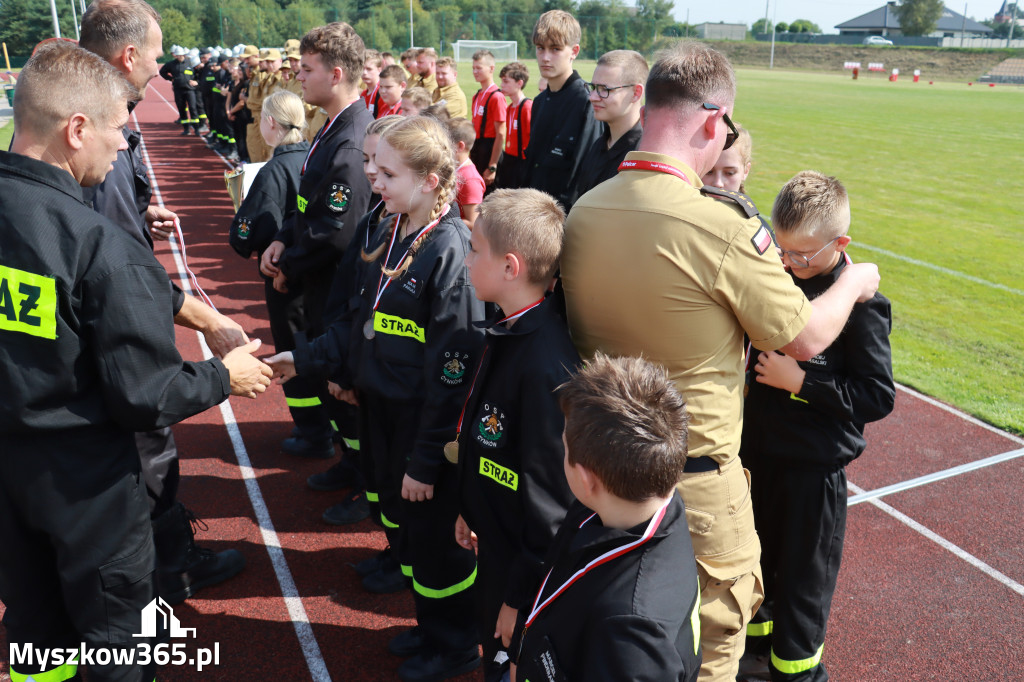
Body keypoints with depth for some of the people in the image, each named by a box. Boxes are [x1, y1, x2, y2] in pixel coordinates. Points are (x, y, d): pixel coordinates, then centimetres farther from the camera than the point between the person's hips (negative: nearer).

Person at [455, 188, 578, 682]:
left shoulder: (547, 367, -31)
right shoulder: (508, 331, -3)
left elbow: (550, 497, -25)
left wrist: (522, 595, -17)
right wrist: (471, 509, 17)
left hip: (525, 564, -8)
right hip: (494, 542, 8)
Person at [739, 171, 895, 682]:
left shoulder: (862, 304, -17)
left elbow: (878, 395, -17)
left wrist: (801, 381, -23)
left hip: (815, 465, -5)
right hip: (758, 448, 5)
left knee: (804, 569, 12)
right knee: (756, 552, 22)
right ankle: (756, 635, 46)